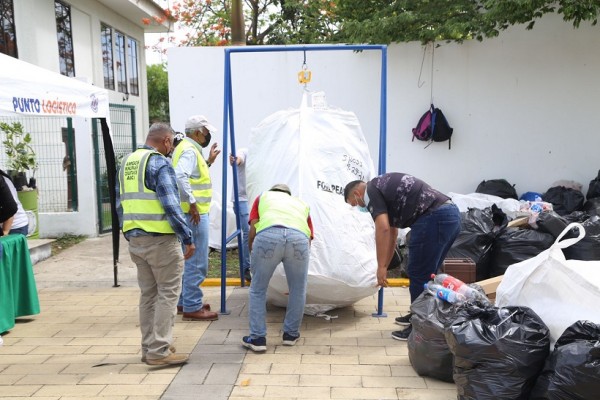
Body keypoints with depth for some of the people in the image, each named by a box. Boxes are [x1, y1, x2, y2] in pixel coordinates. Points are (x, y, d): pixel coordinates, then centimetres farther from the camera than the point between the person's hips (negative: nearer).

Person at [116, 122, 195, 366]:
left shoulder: (126, 163, 13)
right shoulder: (159, 163, -12)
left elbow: (120, 204, 17)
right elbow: (171, 205, -18)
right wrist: (187, 237, -13)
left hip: (135, 239, 8)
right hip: (160, 239, -8)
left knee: (148, 293, 15)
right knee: (167, 293, 0)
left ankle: (149, 347, 23)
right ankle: (159, 351, 1)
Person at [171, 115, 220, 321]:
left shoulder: (187, 148, 19)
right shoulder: (189, 150, -14)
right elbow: (180, 176, -29)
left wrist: (208, 162, 21)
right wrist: (192, 203, -25)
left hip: (193, 213, 11)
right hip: (194, 213, -11)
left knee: (189, 259, 19)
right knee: (196, 262, -6)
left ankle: (184, 301, 29)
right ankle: (192, 307, 0)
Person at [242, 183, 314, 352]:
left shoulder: (263, 196, 35)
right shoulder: (301, 203, 40)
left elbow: (252, 233, 22)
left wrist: (253, 256, 38)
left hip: (268, 235, -1)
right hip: (299, 238, 2)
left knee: (258, 290, 17)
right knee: (298, 291, 23)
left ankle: (257, 338, 21)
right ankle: (291, 334, 34)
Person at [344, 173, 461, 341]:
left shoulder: (370, 191, -1)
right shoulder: (382, 187, 27)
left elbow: (383, 229, -15)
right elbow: (392, 234, 33)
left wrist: (381, 267, -9)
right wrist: (385, 266, 37)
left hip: (434, 218, -10)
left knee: (419, 274, 0)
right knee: (426, 273, 21)